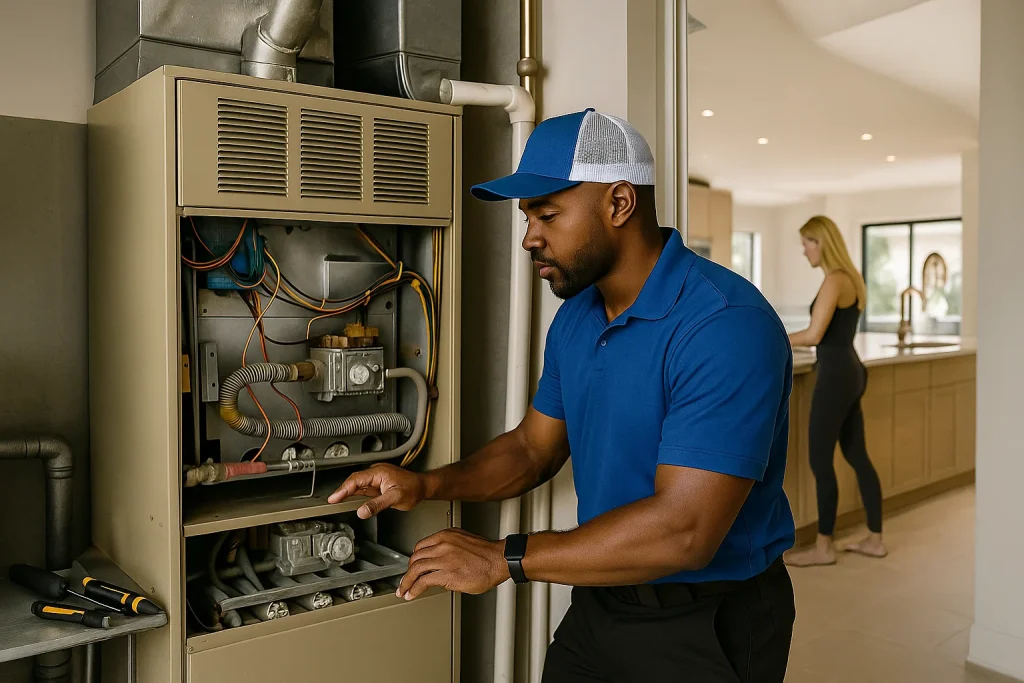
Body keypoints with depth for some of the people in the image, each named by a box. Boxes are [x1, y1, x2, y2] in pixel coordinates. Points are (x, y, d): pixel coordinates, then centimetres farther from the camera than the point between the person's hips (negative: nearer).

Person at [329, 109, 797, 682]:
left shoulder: (726, 325, -26)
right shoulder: (575, 317, 2)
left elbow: (684, 530, -31)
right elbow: (534, 448, 10)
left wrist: (503, 559, -24)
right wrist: (425, 485, -6)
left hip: (706, 629, -6)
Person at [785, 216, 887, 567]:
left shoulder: (834, 280, -16)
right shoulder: (850, 278, 14)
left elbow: (814, 335, -20)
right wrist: (786, 341, 16)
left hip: (836, 376, -10)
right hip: (850, 372, 10)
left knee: (820, 460, -1)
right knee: (857, 457, 15)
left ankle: (824, 547, 9)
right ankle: (875, 540, 24)